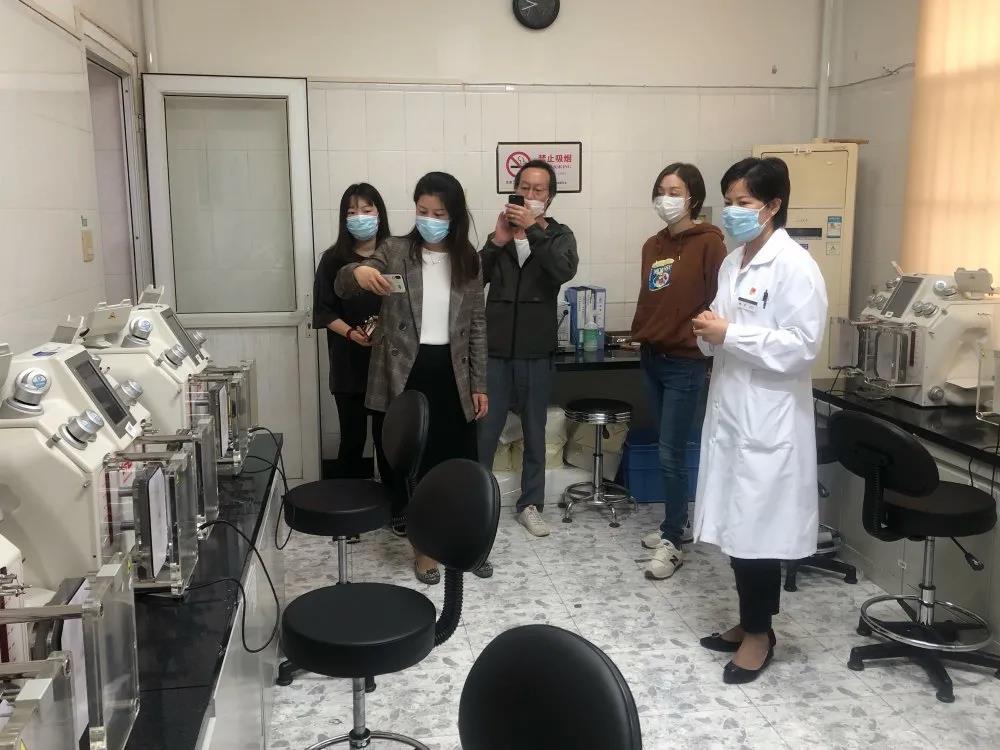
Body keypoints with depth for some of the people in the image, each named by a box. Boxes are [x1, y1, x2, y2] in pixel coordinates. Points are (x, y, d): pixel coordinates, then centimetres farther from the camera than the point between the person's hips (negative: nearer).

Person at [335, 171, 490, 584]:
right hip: (407, 372, -2)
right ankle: (424, 547, 21)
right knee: (415, 461, 5)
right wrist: (357, 272, -34)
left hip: (451, 373, 2)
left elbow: (477, 326, 8)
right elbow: (341, 287, -9)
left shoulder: (467, 259, 5)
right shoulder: (395, 250, -1)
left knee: (462, 461, 8)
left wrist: (479, 384, 4)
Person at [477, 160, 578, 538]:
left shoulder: (559, 236, 3)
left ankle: (530, 504, 23)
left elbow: (565, 271, -19)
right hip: (495, 349, 1)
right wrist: (497, 242, -16)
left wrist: (532, 229, -24)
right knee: (485, 430, 3)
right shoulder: (499, 234, 7)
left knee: (534, 432, 10)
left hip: (536, 352, 0)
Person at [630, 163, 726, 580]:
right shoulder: (652, 246, 11)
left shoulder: (709, 243, -10)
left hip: (686, 362, -7)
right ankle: (676, 523, 28)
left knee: (671, 454, -6)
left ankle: (672, 544, 4)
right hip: (652, 358, 7)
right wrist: (640, 333, 11)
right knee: (667, 449, 15)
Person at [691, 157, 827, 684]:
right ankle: (748, 622, 29)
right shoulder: (732, 263, 12)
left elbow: (801, 346, -20)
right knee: (736, 527, 14)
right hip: (730, 412, 8)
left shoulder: (794, 266, -13)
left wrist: (730, 335, -19)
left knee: (758, 530, 2)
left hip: (768, 421, -8)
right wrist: (710, 333, -2)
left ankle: (760, 633, 18)